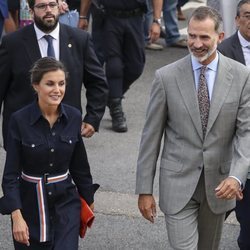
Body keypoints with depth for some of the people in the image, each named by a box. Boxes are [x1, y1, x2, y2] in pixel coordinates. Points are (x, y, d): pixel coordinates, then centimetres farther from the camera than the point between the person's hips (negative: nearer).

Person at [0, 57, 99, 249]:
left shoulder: (74, 117, -4)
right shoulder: (20, 120, -13)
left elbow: (79, 166, 9)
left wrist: (89, 202, 15)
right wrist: (16, 216, -20)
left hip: (66, 204, 2)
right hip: (30, 205, -2)